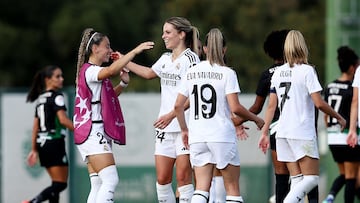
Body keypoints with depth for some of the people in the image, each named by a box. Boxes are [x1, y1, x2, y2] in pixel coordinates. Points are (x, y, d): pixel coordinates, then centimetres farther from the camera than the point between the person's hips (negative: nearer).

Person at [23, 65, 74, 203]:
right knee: (61, 184, -9)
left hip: (42, 143, 9)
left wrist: (34, 149, 18)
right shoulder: (56, 96, -8)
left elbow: (35, 126, 16)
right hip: (54, 142, -9)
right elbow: (63, 119, -19)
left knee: (56, 183, 13)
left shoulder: (40, 98, 16)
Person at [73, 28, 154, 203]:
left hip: (99, 134, 10)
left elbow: (108, 96, 30)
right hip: (93, 133, -10)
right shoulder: (89, 70, -11)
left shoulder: (93, 72, 21)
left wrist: (123, 83, 12)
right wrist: (135, 51, -30)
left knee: (98, 185, 6)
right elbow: (111, 71, -31)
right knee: (110, 180, -19)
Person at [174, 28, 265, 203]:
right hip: (222, 135, -4)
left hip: (197, 136, 4)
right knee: (232, 187, 6)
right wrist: (256, 119, 3)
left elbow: (178, 106, 7)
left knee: (201, 188, 3)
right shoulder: (227, 73, -6)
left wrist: (184, 130, 21)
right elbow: (235, 108, -12)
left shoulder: (191, 72, 7)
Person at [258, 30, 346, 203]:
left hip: (283, 133, 6)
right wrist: (338, 118, 0)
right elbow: (319, 103, -14)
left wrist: (264, 132, 13)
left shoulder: (278, 72, 9)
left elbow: (271, 106, 9)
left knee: (297, 180, 10)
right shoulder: (306, 70, -9)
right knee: (311, 178, -3)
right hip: (303, 132, -6)